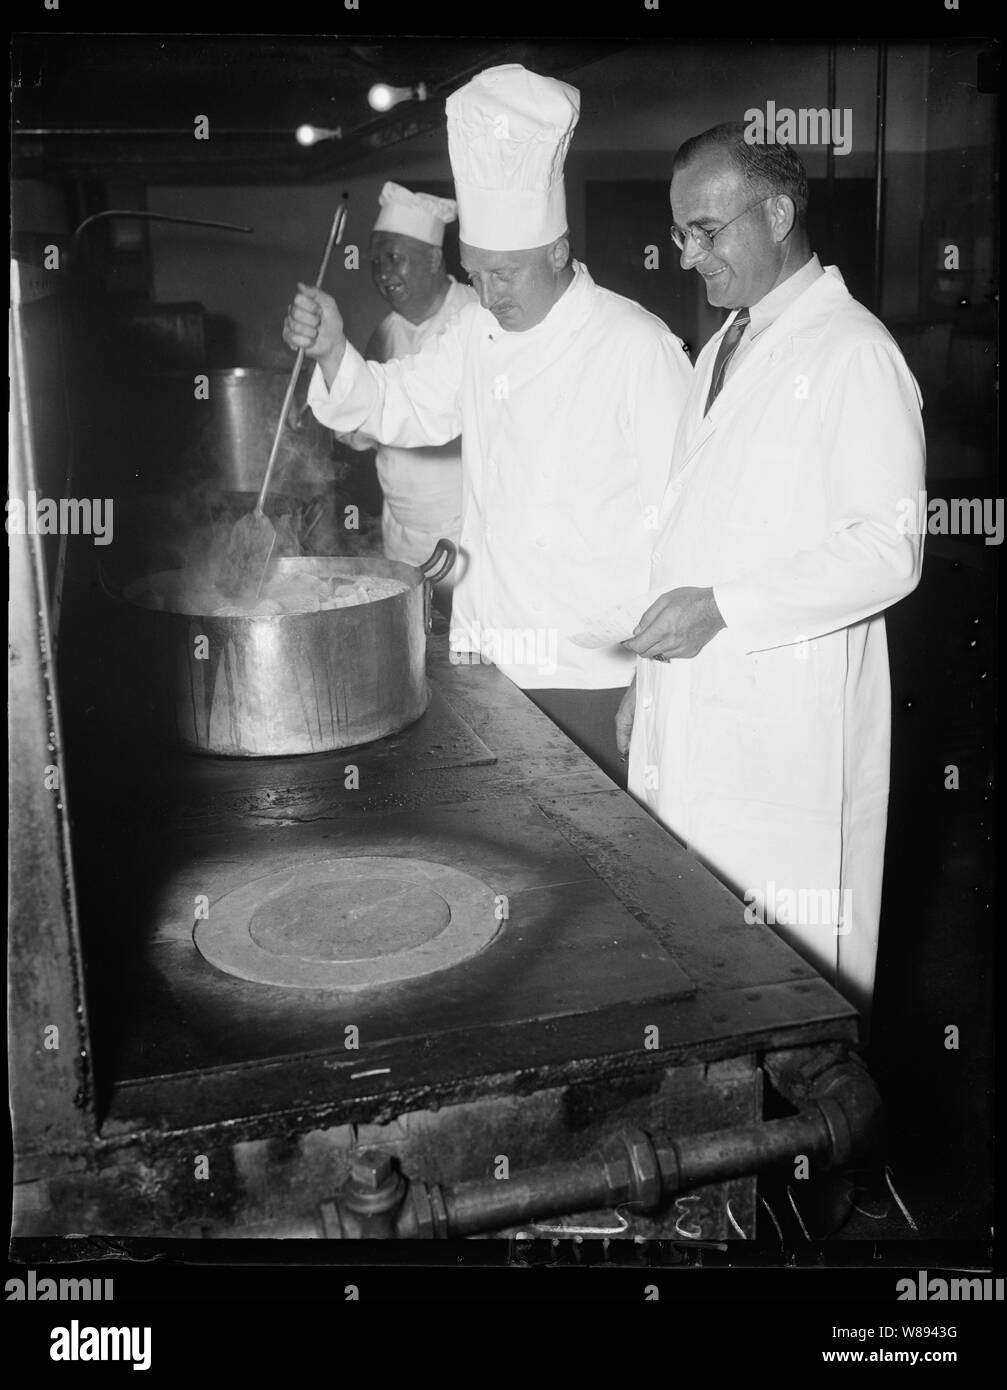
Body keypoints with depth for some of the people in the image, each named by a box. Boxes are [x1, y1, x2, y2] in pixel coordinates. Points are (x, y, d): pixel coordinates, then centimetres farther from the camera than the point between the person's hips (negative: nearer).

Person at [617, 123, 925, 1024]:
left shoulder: (853, 353, -9)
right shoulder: (723, 349, 17)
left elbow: (891, 551, -16)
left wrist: (723, 608, -19)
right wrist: (650, 676, 16)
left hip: (792, 729, -7)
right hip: (693, 715, 8)